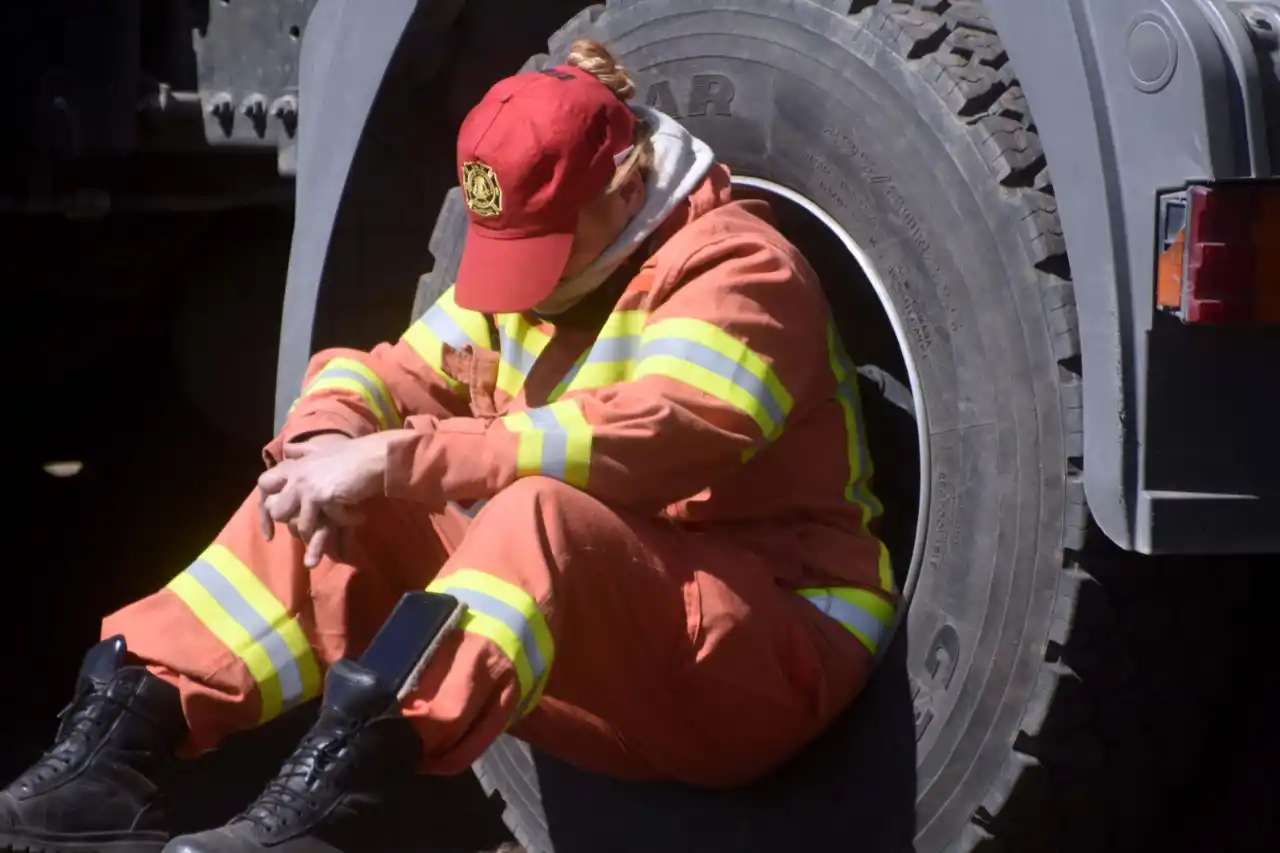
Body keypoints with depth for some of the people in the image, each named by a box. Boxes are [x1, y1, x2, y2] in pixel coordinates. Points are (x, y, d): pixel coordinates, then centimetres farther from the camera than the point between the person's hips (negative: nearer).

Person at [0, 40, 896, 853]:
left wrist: (401, 462, -33)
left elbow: (639, 442, -30)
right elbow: (399, 374, 8)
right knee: (330, 515, -8)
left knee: (537, 518, -36)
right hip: (602, 668, 8)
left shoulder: (738, 273, -14)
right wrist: (329, 440, -18)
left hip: (767, 662, -8)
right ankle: (118, 746, -21)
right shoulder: (531, 264, 12)